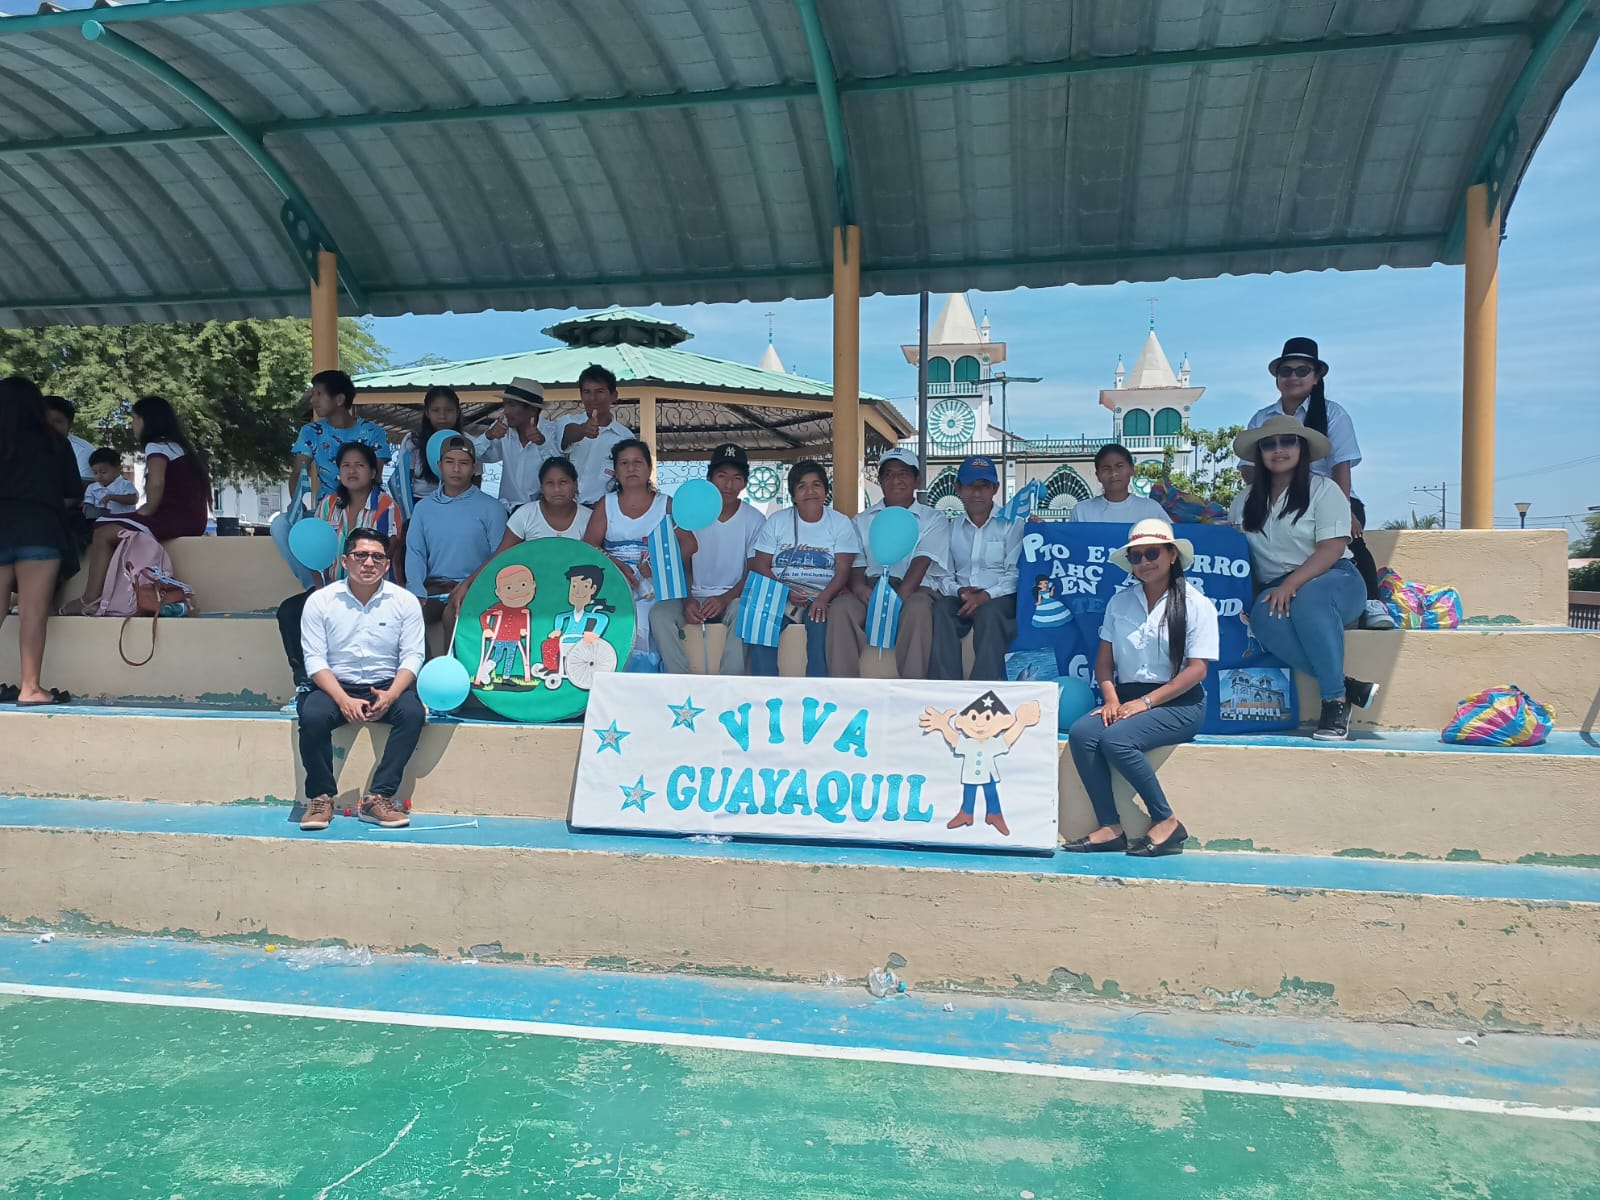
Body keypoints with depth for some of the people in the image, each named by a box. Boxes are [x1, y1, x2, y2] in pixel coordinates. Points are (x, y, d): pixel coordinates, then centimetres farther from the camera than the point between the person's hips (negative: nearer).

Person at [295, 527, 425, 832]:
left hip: (387, 685, 0)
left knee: (413, 713, -30)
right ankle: (321, 797, -12)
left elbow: (412, 656, -4)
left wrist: (390, 695, -22)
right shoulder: (320, 601, -1)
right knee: (312, 715, -31)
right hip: (335, 685, 0)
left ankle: (379, 797, -23)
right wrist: (343, 699, -21)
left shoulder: (405, 601, 0)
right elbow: (314, 659, -6)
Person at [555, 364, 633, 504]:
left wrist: (604, 501, -7)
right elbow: (567, 435, -17)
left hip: (601, 508, 0)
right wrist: (582, 430, -39)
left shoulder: (625, 436, 5)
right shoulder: (568, 422, 7)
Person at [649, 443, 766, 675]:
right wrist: (687, 601, -17)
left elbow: (753, 573, -2)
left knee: (743, 611, -37)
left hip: (733, 597, -2)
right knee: (659, 613, -28)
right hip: (694, 597, 2)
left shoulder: (754, 520, 0)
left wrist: (724, 599, -20)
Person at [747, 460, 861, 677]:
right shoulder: (777, 521, 10)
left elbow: (843, 571, -3)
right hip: (781, 593, 1)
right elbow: (760, 565, 3)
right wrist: (785, 592, -15)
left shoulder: (840, 523, 6)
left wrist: (823, 598, -23)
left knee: (820, 621, -35)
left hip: (822, 595, -1)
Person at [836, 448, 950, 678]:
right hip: (870, 588, 2)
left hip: (913, 589, -2)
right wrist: (859, 587, -16)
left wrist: (899, 598, -22)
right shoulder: (863, 520, 21)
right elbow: (856, 564, 10)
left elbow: (921, 563, -4)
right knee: (842, 607, -31)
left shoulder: (934, 519, 13)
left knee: (917, 608, -37)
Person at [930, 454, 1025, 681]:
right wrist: (958, 590, -12)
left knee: (989, 612, -36)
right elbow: (944, 574, 10)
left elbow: (1015, 574, -4)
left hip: (1000, 598, -2)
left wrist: (986, 595, -19)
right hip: (961, 598, 2)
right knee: (942, 608, -30)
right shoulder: (952, 528, 14)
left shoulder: (1011, 524, 5)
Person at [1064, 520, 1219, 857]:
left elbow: (1196, 669, -9)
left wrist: (1145, 702, -16)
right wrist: (1111, 698, -9)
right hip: (1127, 698, 5)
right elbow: (1105, 659, 11)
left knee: (1115, 739, -31)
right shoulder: (1119, 602, 13)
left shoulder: (1195, 604, -1)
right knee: (1080, 733, -25)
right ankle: (1110, 828, -22)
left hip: (1178, 703, -5)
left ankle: (1166, 823, -15)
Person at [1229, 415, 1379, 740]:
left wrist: (1290, 585, -24)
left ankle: (1334, 701, -31)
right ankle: (1349, 687, -29)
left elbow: (1332, 549, -10)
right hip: (1274, 589, 3)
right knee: (1264, 617, -36)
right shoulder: (1245, 501, 18)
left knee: (1307, 599, -41)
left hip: (1332, 580, -3)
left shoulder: (1323, 489, 2)